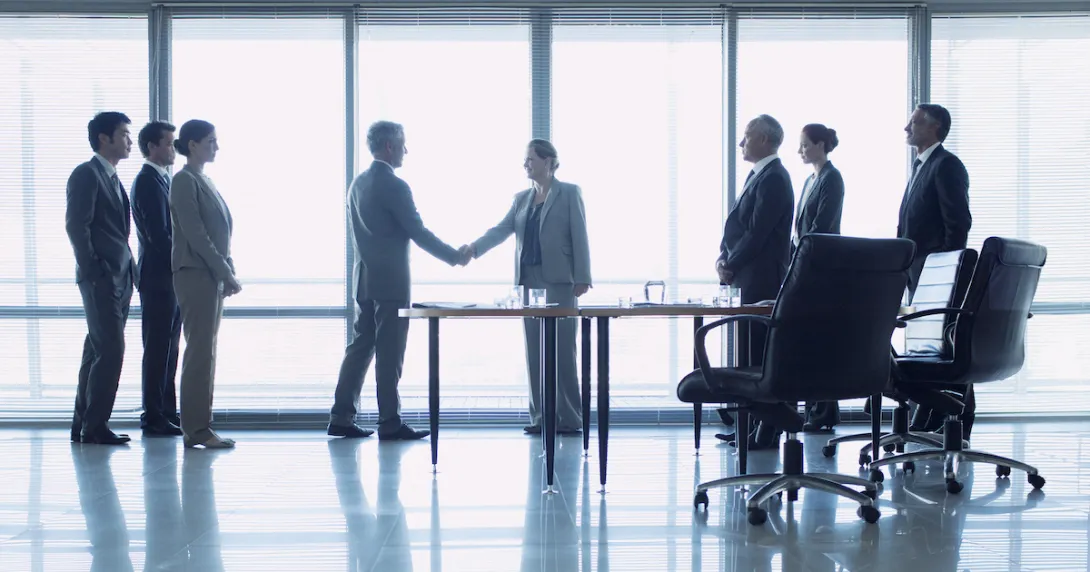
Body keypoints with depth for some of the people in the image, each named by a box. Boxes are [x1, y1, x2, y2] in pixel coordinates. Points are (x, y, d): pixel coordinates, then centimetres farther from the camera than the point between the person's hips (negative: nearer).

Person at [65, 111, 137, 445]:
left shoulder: (113, 179, 20)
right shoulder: (86, 174, -6)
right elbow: (76, 225, -14)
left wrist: (131, 272, 11)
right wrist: (93, 272, -17)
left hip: (120, 278, 9)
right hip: (100, 278, -9)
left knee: (98, 352, 10)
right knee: (111, 350, -11)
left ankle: (83, 425, 15)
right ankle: (94, 426, -4)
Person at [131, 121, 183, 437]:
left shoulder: (162, 180, 17)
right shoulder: (147, 181, -12)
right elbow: (157, 233, -19)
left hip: (170, 277, 9)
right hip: (158, 277, -9)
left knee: (168, 349, 12)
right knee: (158, 350, -4)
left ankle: (167, 411, 18)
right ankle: (153, 417, 1)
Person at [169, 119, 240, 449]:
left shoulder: (203, 181, 18)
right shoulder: (185, 181, -9)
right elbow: (195, 234, -16)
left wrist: (227, 273, 9)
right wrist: (227, 272, -15)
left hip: (212, 275, 9)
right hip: (196, 274, -9)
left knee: (205, 351, 9)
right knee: (200, 351, -8)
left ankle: (198, 427, 12)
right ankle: (196, 429, -4)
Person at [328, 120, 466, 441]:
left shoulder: (358, 184, 12)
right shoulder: (394, 186, -14)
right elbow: (418, 233, -14)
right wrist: (454, 257, -4)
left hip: (365, 279, 8)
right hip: (391, 281, -8)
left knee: (360, 346, 11)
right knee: (389, 353, -3)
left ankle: (341, 419, 12)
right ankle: (390, 424, 2)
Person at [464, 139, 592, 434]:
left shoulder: (569, 193, 1)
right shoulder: (521, 198, 15)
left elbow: (579, 236, -4)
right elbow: (502, 229, 3)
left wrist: (582, 278, -11)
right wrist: (474, 247, -14)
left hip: (558, 282, -5)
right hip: (529, 281, 5)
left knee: (561, 350, -6)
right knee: (534, 351, 3)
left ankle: (569, 418, 0)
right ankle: (541, 416, 8)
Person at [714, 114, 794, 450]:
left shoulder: (774, 179, -13)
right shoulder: (757, 176, 17)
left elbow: (757, 233, -18)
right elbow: (737, 224, 18)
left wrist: (731, 266, -10)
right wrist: (724, 257, 4)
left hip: (763, 281, -10)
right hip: (750, 280, 10)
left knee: (762, 355, -6)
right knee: (749, 352, 12)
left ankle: (767, 433, -1)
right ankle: (754, 425, 19)